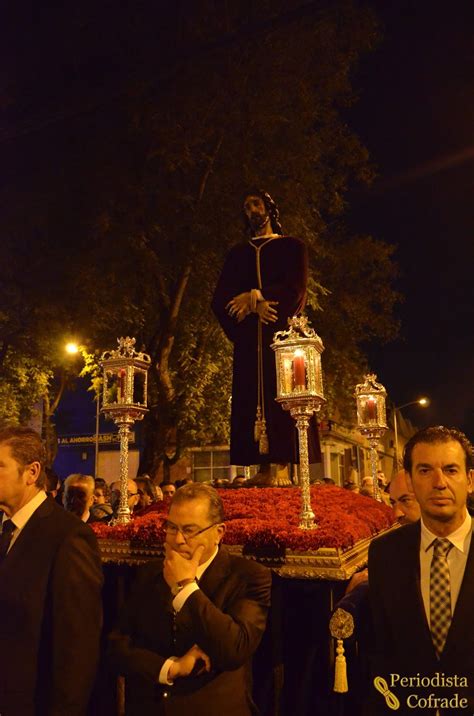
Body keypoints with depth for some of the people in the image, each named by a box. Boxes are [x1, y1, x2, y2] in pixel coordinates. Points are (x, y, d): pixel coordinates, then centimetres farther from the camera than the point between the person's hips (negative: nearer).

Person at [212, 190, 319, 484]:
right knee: (253, 399, -6)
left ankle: (284, 468, -12)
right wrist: (255, 305, -9)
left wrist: (253, 297, -9)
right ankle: (264, 475, -5)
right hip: (250, 339, 3)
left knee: (281, 398, -11)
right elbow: (220, 299, 9)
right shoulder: (238, 253, 22)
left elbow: (296, 289, -2)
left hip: (282, 334, -3)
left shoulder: (291, 246, 14)